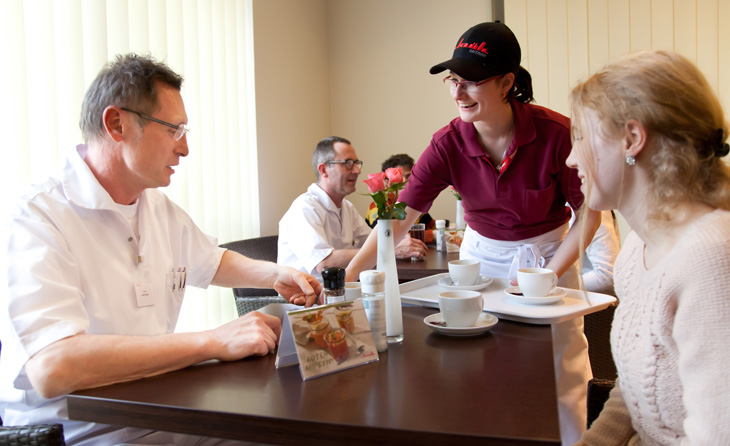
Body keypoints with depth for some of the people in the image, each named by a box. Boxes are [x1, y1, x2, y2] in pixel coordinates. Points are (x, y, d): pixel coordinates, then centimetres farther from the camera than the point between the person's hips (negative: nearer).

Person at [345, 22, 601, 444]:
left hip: (548, 254, -2)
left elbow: (590, 212, -9)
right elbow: (399, 217, -19)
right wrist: (347, 276, -29)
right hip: (482, 255, 2)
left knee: (560, 378, 6)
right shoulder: (448, 144, -16)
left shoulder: (555, 133, -21)